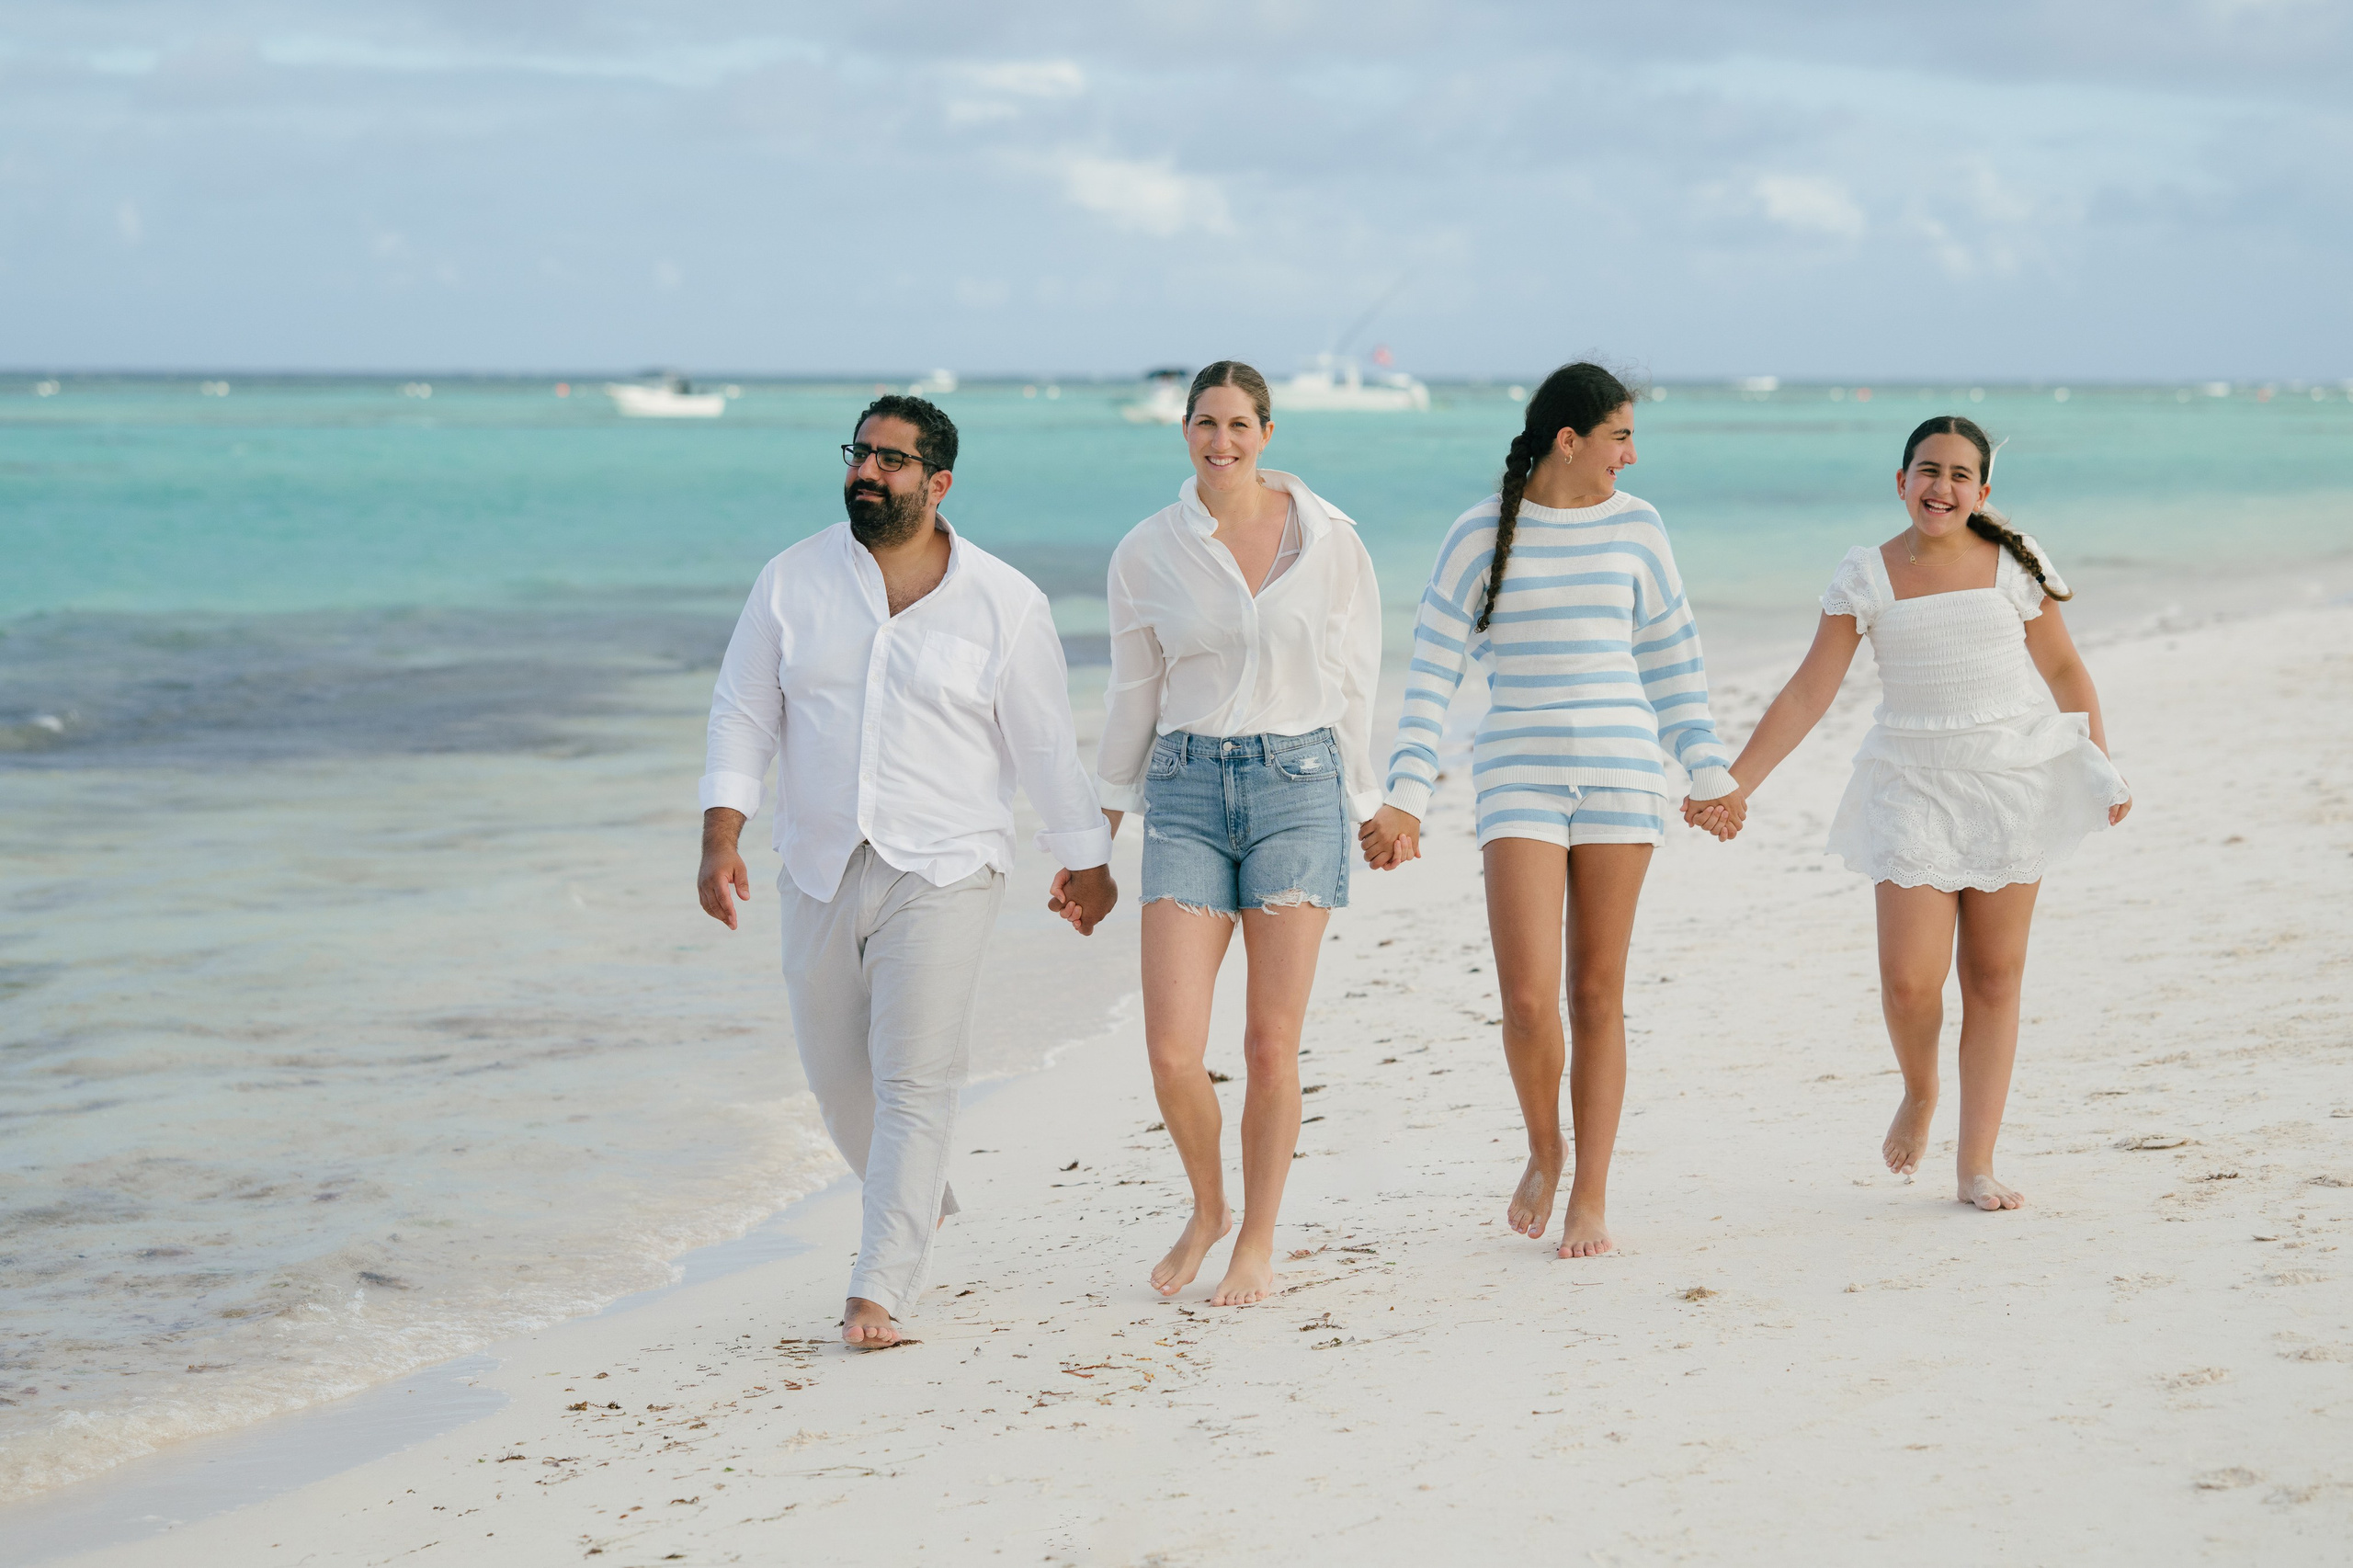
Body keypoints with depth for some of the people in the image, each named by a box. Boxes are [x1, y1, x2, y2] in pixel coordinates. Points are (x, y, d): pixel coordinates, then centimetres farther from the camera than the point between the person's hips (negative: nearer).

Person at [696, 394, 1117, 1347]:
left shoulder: (1003, 604, -4)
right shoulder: (793, 581, 1)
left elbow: (1045, 743, 4)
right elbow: (742, 713, 3)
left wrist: (1086, 863, 11)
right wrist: (721, 837, -9)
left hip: (942, 874, -4)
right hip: (820, 874, 4)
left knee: (914, 1080, -12)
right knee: (836, 1072, 14)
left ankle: (881, 1289, -10)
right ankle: (920, 1200, 42)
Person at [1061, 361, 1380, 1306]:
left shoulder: (1326, 538, 0)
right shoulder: (1146, 554, 2)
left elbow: (1351, 677, 7)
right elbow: (1134, 693, 12)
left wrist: (1359, 800, 8)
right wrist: (1105, 822, 17)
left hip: (1298, 786, -1)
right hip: (1188, 792, 1)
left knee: (1272, 1045, 0)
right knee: (1172, 1051, -7)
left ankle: (1259, 1240, 18)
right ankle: (1207, 1209, 21)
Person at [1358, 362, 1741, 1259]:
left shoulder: (1634, 526, 6)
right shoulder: (1480, 536, -2)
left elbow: (1671, 656, 14)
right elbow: (1433, 672, -1)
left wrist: (1710, 774, 14)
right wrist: (1405, 801, -8)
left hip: (1622, 775, 2)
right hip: (1519, 780, -2)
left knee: (1597, 994, 3)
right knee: (1527, 998, -12)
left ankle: (1591, 1196, 12)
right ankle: (1544, 1151, 17)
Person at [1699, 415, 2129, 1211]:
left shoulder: (2014, 563, 2)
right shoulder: (1867, 575, 0)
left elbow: (2064, 670, 11)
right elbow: (1808, 693, 0)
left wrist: (2102, 768, 5)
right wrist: (1735, 783, -5)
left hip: (2013, 778, 1)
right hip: (1914, 783, -1)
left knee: (1994, 977, 1)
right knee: (1909, 979, -12)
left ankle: (1976, 1163, 9)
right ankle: (1919, 1093, 21)